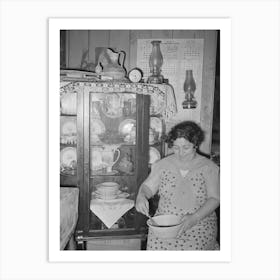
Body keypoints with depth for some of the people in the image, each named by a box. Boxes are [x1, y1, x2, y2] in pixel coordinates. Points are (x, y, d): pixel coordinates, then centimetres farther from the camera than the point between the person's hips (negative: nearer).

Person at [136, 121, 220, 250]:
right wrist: (141, 197, -18)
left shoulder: (208, 168, -2)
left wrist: (194, 218, -19)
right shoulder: (162, 165, 3)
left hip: (199, 230, -1)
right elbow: (148, 186, 6)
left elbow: (214, 198, -5)